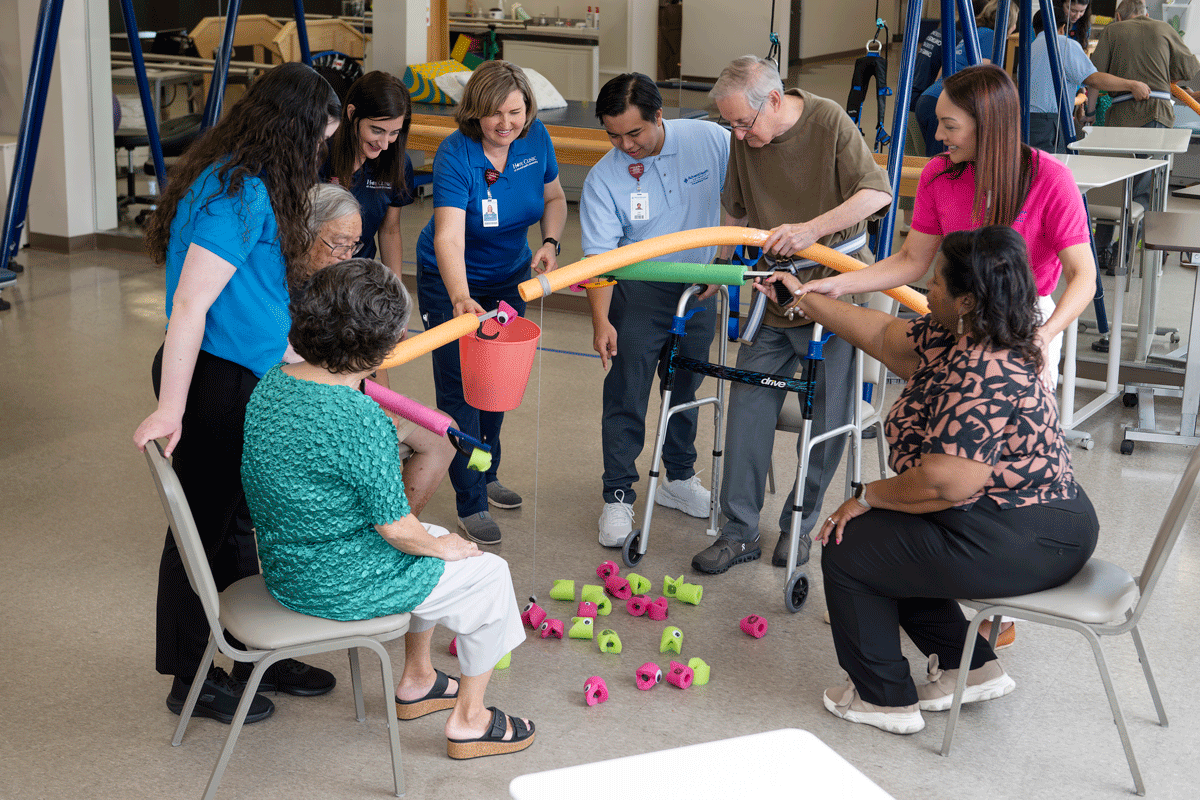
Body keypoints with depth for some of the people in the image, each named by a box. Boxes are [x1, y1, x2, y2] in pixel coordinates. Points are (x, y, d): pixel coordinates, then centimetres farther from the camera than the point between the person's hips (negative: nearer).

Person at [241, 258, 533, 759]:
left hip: (287, 563, 9)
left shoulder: (273, 382, -4)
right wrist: (441, 546, 0)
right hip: (341, 585, -9)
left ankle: (417, 681, 44)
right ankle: (469, 722, 24)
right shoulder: (360, 420, -31)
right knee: (489, 573, 11)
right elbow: (395, 527, -22)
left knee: (434, 542, 31)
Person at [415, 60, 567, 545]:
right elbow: (448, 236, -43)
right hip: (450, 283, -5)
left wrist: (550, 242, -15)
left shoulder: (535, 139, -14)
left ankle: (486, 476, 38)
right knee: (461, 389, -5)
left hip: (509, 276, 5)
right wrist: (460, 299, -59)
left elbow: (553, 197, 5)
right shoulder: (455, 155, -30)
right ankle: (471, 504, 5)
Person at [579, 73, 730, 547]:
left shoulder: (711, 140, -11)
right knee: (626, 396, -4)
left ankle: (679, 479, 32)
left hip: (700, 285, 3)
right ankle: (618, 497, 7)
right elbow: (599, 254, -19)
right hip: (639, 292, -2)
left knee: (686, 388, 15)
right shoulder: (603, 179, -15)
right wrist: (601, 319, -29)